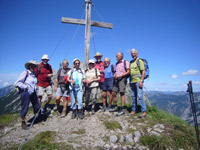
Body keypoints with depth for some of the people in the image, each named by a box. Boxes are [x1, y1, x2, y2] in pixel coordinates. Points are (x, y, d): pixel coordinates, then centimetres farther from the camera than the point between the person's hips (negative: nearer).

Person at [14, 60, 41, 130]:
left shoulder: (34, 74, 7)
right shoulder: (25, 73, -12)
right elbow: (17, 83, -14)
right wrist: (26, 87, -17)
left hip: (33, 93, 6)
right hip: (26, 93, -6)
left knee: (37, 106, 10)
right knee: (25, 108, 3)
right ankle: (23, 122, 24)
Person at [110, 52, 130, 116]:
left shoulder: (126, 62, 0)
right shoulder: (116, 63, 20)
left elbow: (128, 72, -7)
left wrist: (120, 75, -17)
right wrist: (114, 75, 2)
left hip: (122, 79, -7)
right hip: (116, 79, 7)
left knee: (122, 93, -10)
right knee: (113, 93, 4)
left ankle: (122, 109, -6)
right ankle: (115, 107, 19)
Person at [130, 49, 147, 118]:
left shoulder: (140, 61, -2)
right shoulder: (131, 62, 17)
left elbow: (143, 71, -9)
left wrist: (141, 81, -17)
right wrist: (130, 81, 15)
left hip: (138, 81, -6)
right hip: (132, 81, 7)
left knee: (140, 96, -10)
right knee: (133, 96, 9)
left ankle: (144, 111, -1)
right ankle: (134, 110, 18)